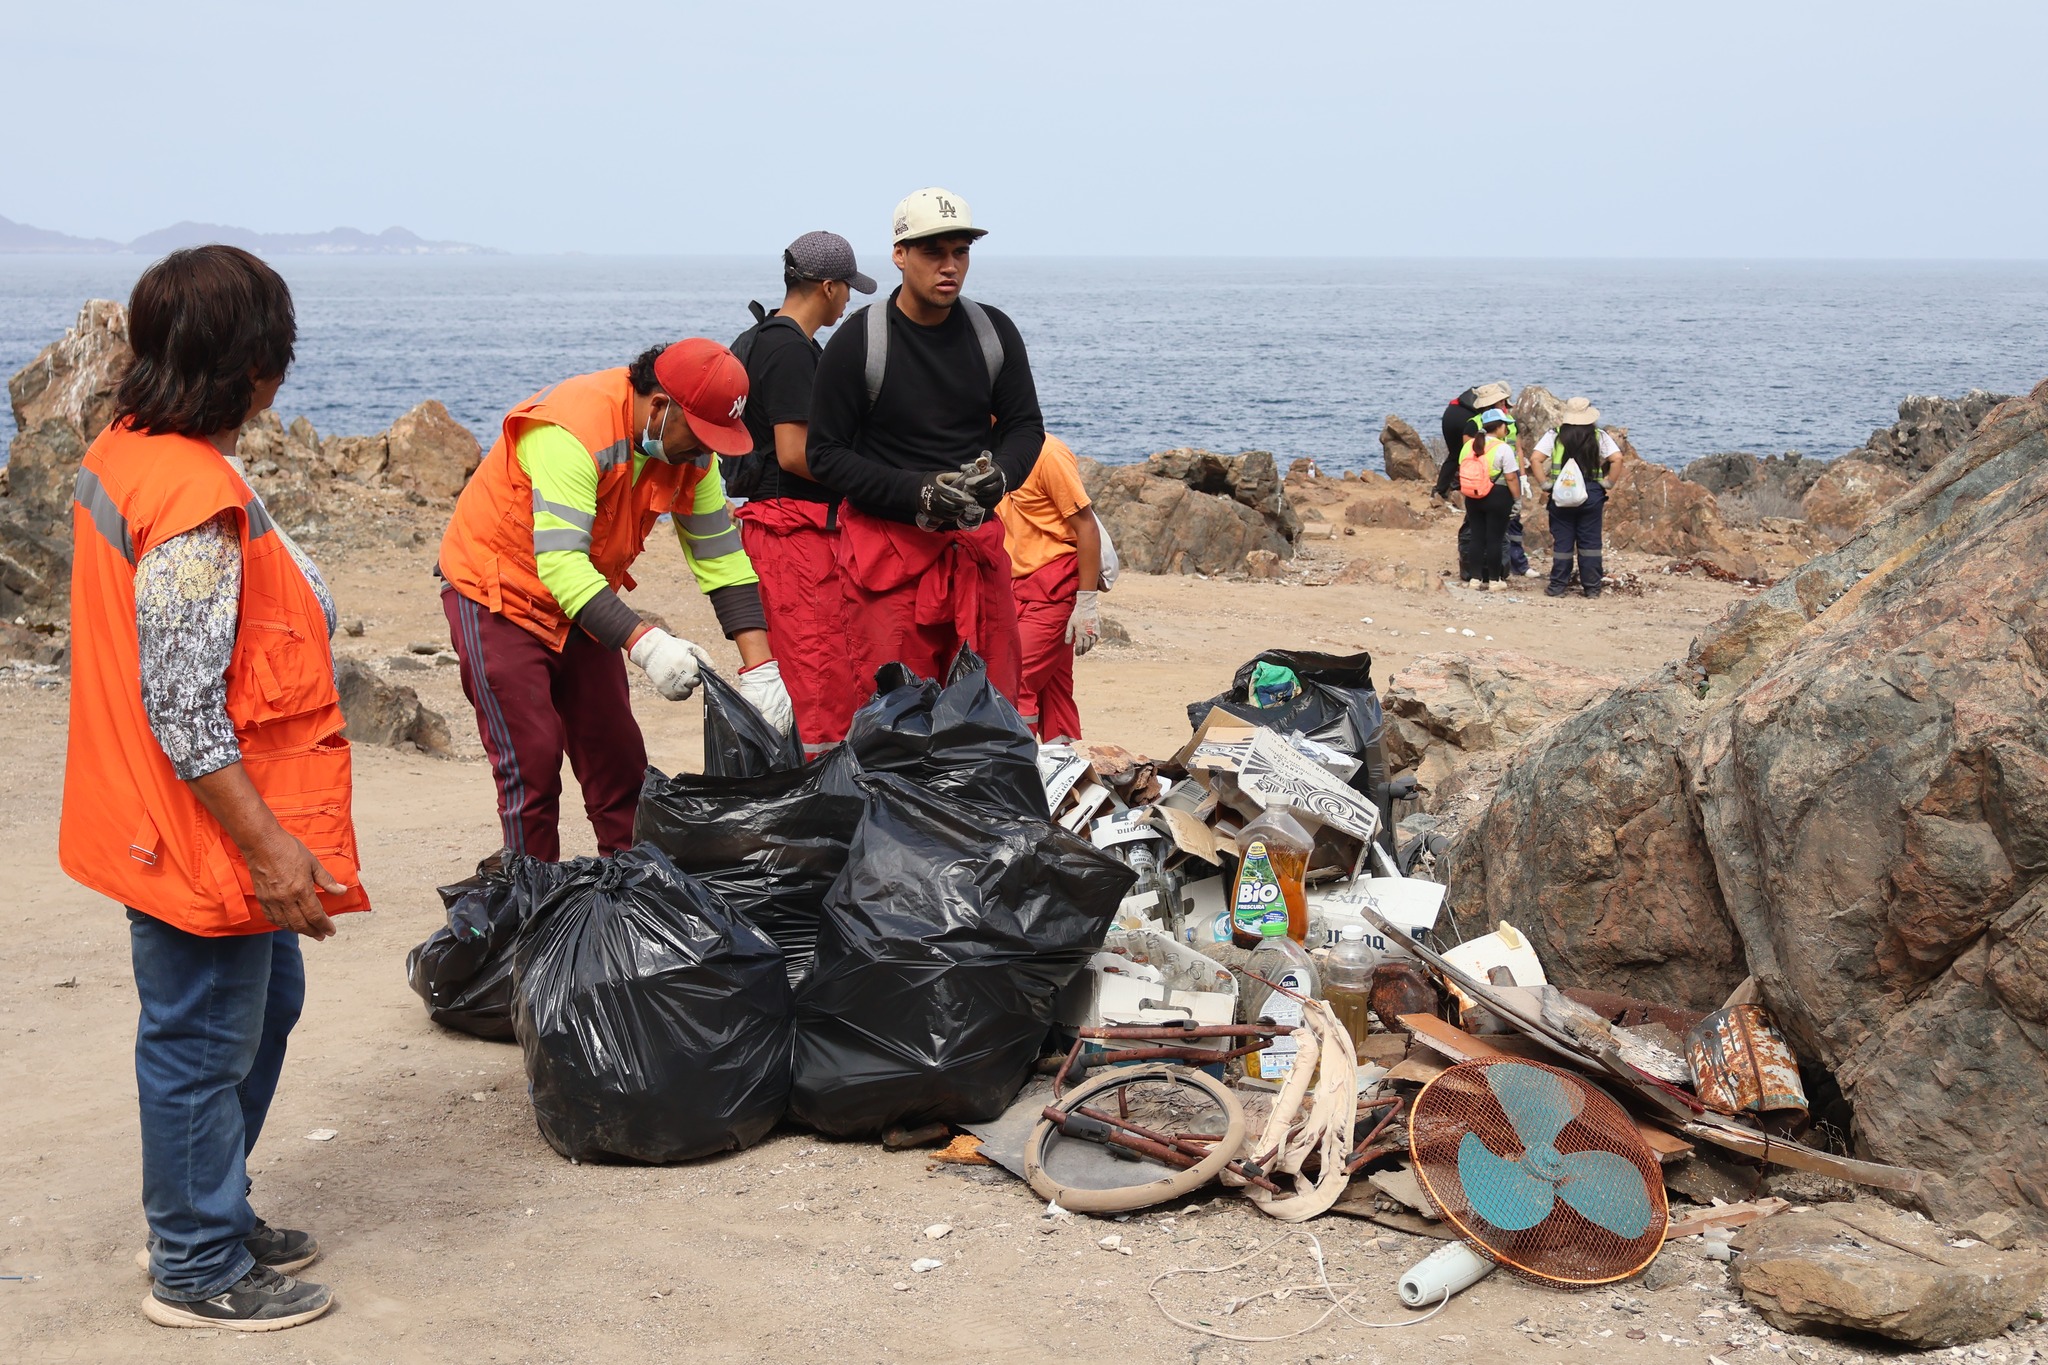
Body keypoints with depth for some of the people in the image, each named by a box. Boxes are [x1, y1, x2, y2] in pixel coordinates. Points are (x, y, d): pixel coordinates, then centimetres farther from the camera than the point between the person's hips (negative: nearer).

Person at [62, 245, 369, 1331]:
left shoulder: (120, 454, 5)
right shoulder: (197, 498, -26)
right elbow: (184, 708, -27)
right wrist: (264, 844, -24)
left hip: (164, 821, 10)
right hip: (203, 832, -10)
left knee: (264, 1001, 24)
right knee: (203, 1043, 5)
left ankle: (212, 1214, 39)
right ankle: (198, 1270, 23)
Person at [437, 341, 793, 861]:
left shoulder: (690, 451, -8)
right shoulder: (573, 428, -32)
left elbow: (721, 557, -3)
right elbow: (559, 563, -38)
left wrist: (759, 668, -12)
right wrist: (644, 643, -46)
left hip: (584, 601, 7)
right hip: (496, 594, -7)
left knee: (618, 759, 5)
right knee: (532, 759, -12)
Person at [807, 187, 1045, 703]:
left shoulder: (995, 333, 6)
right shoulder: (857, 342, -6)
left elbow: (1026, 427, 13)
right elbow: (826, 454, -5)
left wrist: (1000, 474, -12)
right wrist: (918, 491, -18)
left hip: (978, 542, 4)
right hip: (888, 548, -4)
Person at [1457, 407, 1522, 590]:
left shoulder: (1468, 446, 3)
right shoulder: (1503, 448, -14)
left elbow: (1462, 472, 8)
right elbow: (1511, 478, -14)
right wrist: (1517, 498, -5)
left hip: (1472, 498, 5)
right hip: (1497, 497, -5)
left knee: (1476, 537, 12)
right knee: (1495, 538, 3)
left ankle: (1474, 578, 13)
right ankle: (1494, 580, 7)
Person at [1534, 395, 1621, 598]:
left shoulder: (1554, 436, -1)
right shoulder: (1599, 437, 2)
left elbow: (1536, 459, -10)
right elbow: (1617, 458, -6)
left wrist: (1545, 485, -4)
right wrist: (1607, 483, 2)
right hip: (1592, 494, 1)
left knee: (1562, 541, 6)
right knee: (1590, 541, 8)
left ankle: (1558, 586, 8)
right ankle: (1592, 587, 11)